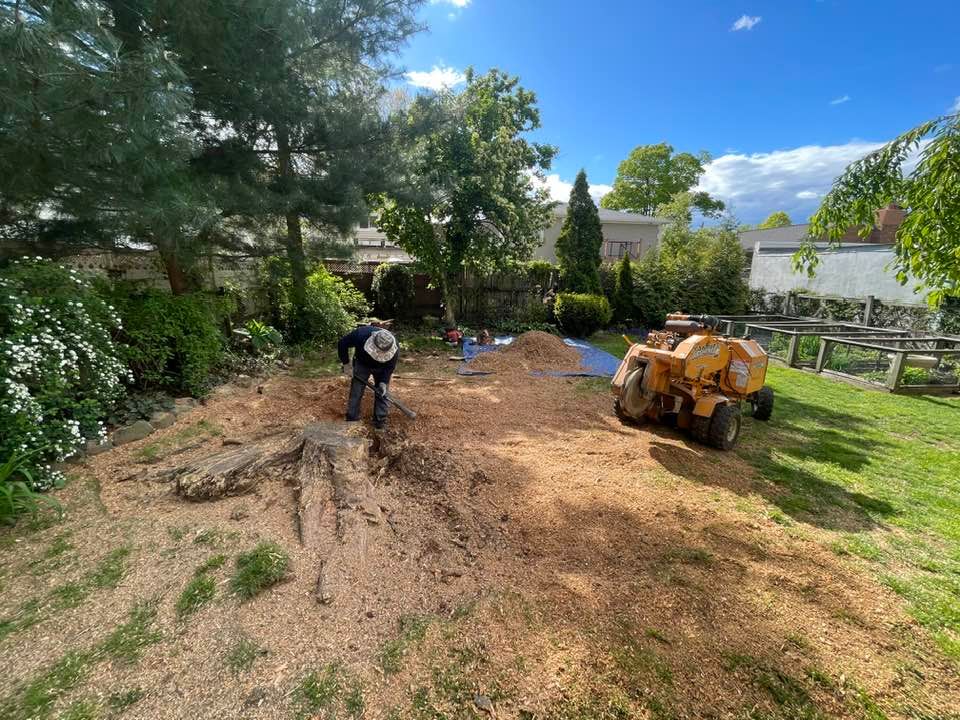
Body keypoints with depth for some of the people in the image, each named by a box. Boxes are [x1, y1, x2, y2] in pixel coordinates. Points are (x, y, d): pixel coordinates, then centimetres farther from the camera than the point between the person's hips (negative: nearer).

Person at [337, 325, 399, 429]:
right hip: (362, 364, 0)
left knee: (381, 393, -2)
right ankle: (352, 418, 8)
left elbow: (389, 367, -21)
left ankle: (379, 420, 10)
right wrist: (346, 364, -18)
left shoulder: (393, 349, -36)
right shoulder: (360, 334, -39)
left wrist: (383, 383, -31)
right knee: (356, 391, -3)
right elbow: (342, 344, -21)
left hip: (381, 368, 0)